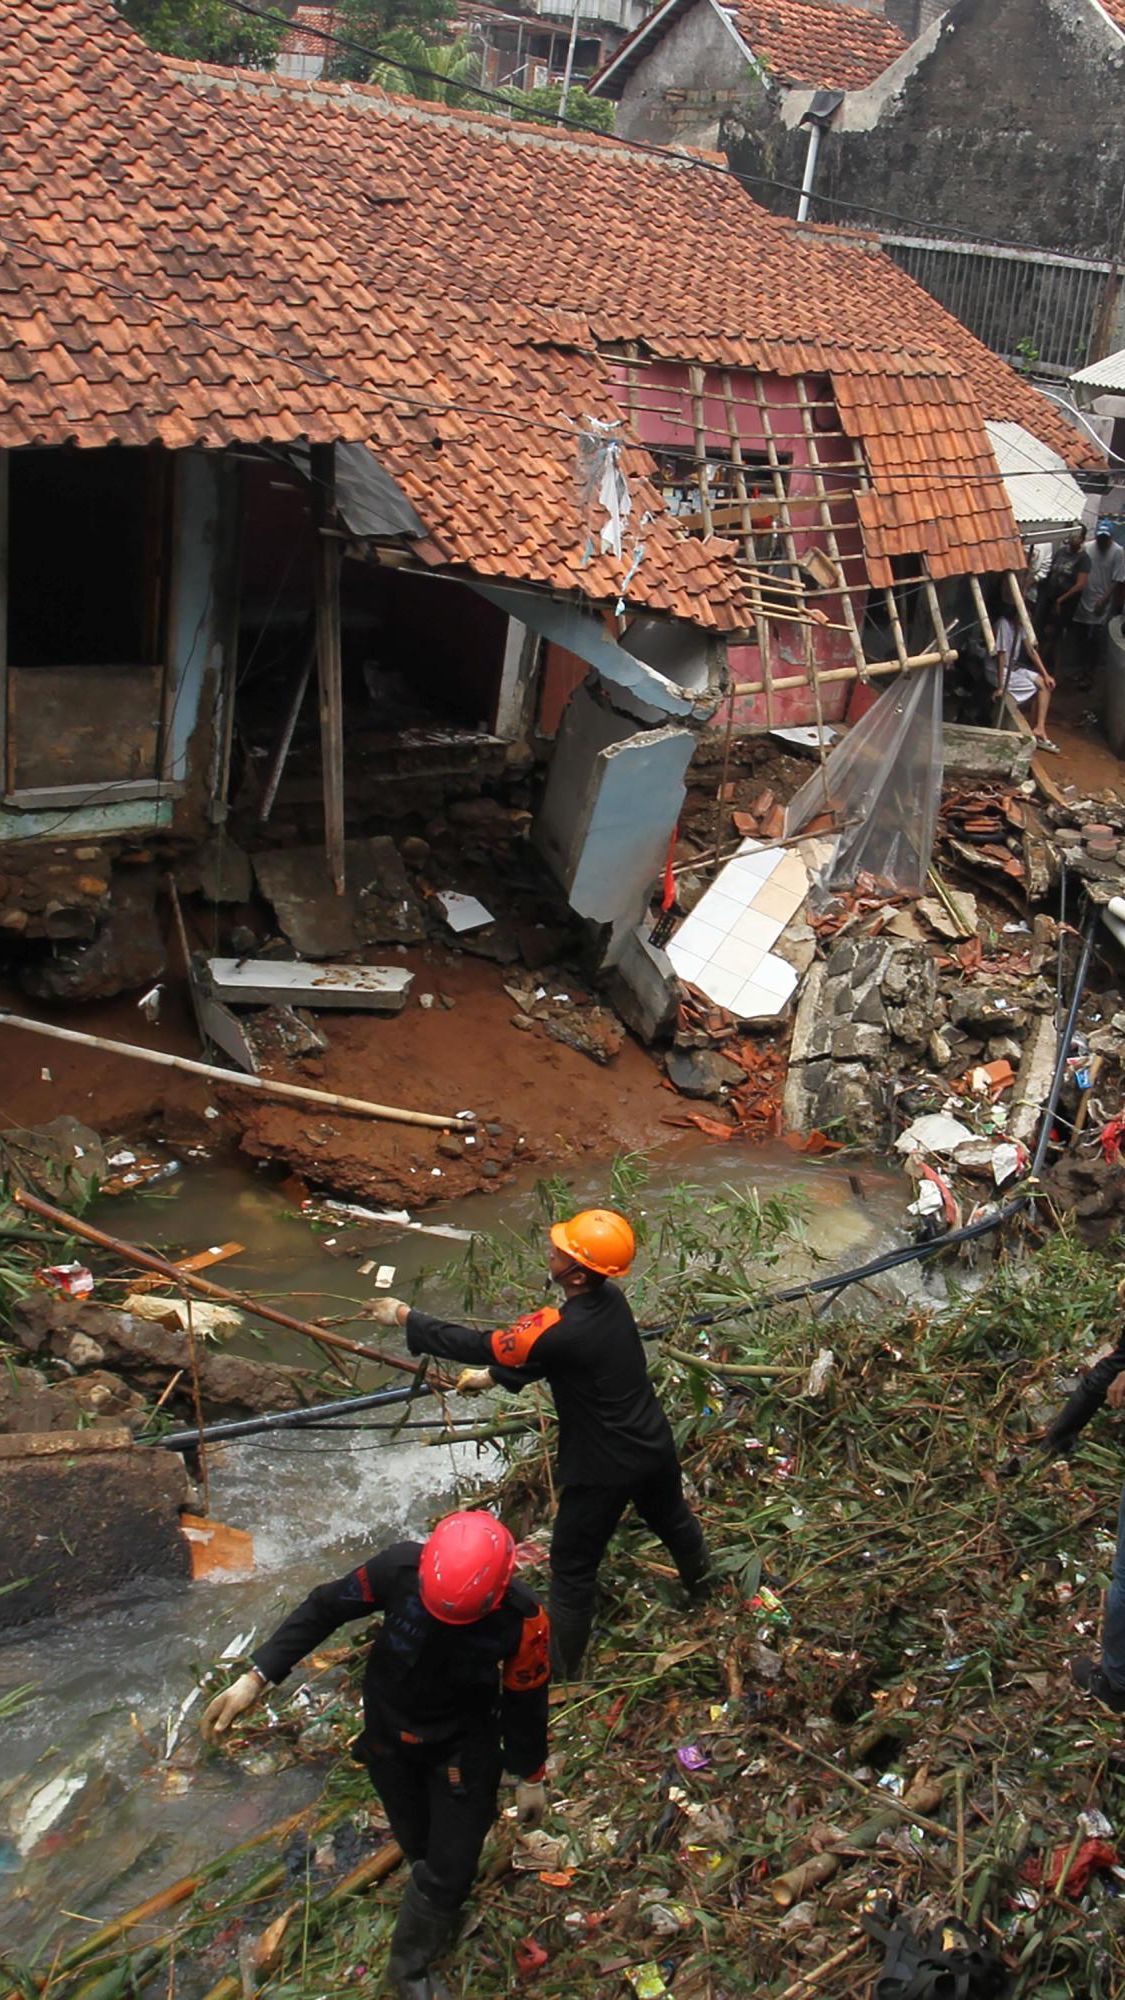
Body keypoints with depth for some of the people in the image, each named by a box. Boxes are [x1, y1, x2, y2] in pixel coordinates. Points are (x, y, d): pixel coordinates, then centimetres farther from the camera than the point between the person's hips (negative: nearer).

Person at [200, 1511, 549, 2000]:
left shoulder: (521, 1618, -32)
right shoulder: (400, 1567, -33)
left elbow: (525, 1699, -12)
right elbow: (323, 1609, -17)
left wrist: (531, 1777, 2)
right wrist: (257, 1677, -19)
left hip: (464, 1745, -1)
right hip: (390, 1731, 2)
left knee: (448, 1867, 3)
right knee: (418, 1844, 20)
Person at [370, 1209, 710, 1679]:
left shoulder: (561, 1331, -33)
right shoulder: (610, 1300, -9)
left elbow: (477, 1346, -24)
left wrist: (406, 1317, -13)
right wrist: (492, 1376, 9)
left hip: (603, 1468, -8)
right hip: (654, 1444, 8)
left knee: (573, 1568, 12)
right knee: (672, 1517, 34)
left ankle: (558, 1669, 27)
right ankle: (700, 1584, 61)